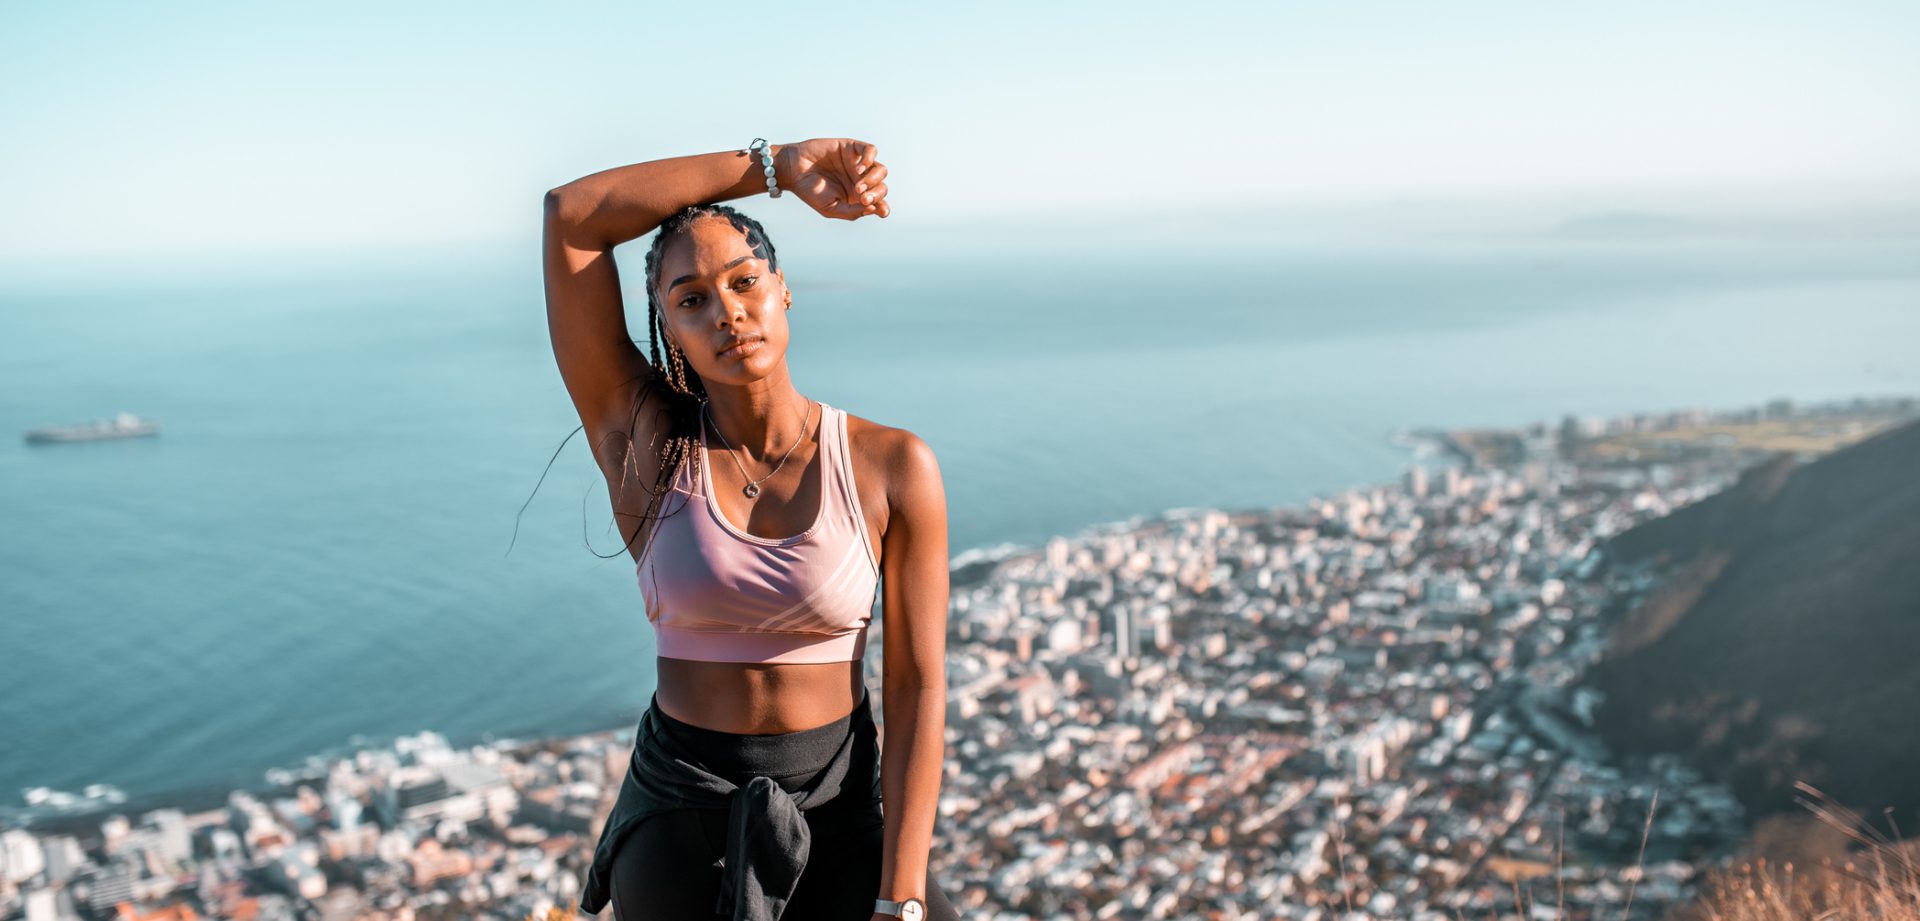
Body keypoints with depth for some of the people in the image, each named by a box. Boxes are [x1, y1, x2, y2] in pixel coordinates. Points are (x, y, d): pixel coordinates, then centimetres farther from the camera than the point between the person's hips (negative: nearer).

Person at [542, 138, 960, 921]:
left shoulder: (894, 468, -8)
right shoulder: (644, 445, -6)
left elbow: (916, 691, -8)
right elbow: (569, 216, -13)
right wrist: (775, 166, -10)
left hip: (841, 820, 0)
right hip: (680, 819, 1)